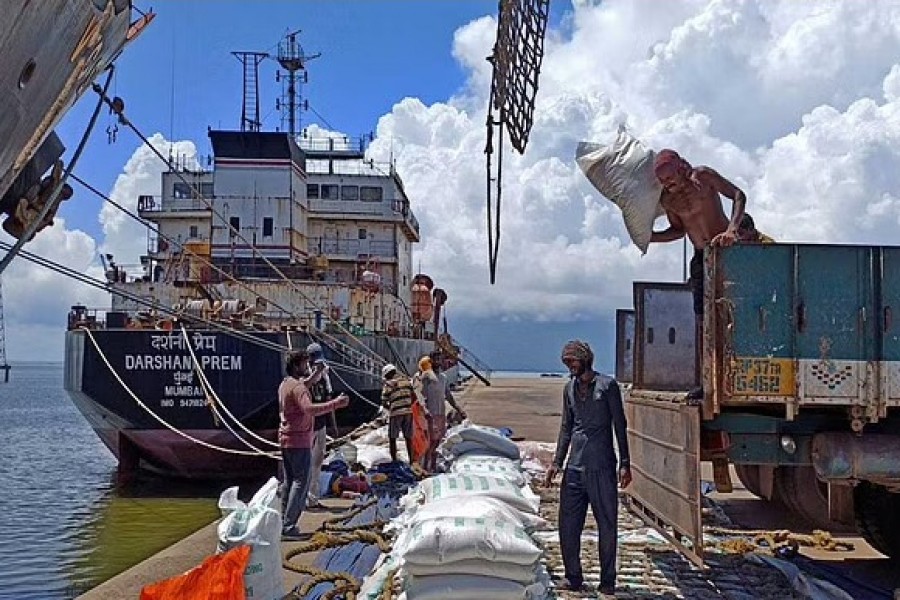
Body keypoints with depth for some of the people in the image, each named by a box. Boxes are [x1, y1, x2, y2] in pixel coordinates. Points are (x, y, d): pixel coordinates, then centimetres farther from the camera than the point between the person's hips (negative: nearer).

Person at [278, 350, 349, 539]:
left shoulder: (285, 384, 12)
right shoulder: (298, 387, -18)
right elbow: (309, 409, -34)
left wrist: (316, 374, 25)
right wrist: (335, 403, -36)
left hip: (285, 439, 10)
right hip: (300, 441, -10)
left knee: (289, 480, 15)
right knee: (301, 482, -7)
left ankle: (284, 522, 18)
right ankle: (288, 526, -11)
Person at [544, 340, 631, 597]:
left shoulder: (607, 385, -2)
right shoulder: (569, 389, 13)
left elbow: (620, 426, -2)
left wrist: (625, 464, -6)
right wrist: (556, 463, 14)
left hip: (601, 467, -5)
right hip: (574, 467, 5)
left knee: (607, 525, 3)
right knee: (568, 526, 5)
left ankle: (608, 581, 14)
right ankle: (573, 578, 18)